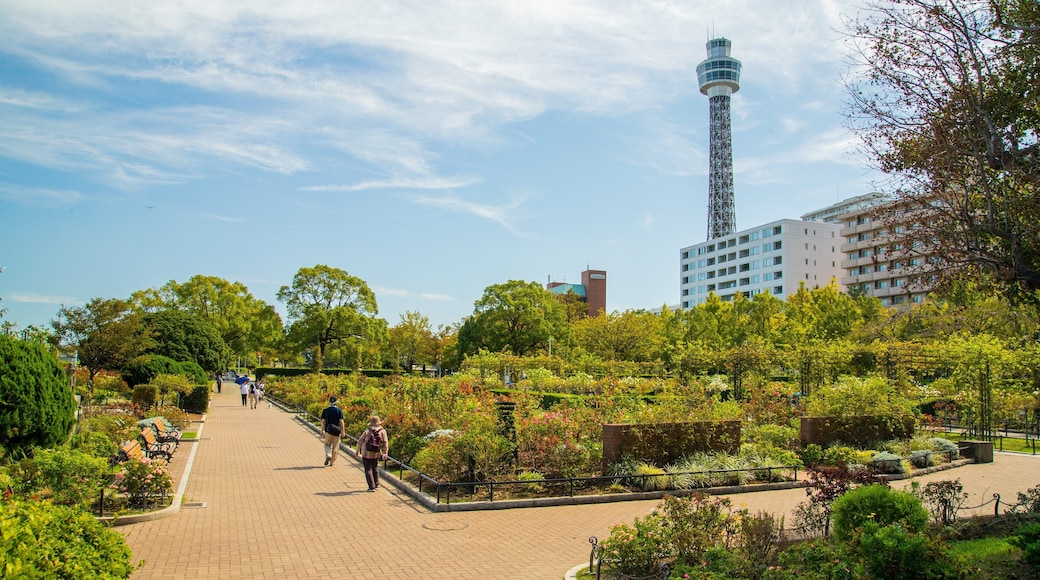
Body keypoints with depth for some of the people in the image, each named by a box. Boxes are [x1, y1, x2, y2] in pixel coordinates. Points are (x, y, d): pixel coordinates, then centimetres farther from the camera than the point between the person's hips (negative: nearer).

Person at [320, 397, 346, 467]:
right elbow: (341, 422, -7)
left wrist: (322, 430, 11)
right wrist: (342, 431, -1)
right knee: (335, 447, 8)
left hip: (328, 430, 1)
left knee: (327, 444, 16)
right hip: (337, 431, -1)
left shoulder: (325, 410, 0)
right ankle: (332, 462, 12)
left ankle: (328, 455, -11)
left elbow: (323, 421, 1)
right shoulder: (339, 411, -5)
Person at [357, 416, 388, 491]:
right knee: (375, 468, 22)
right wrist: (385, 453, -2)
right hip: (376, 454, 2)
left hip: (366, 453, -2)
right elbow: (385, 443, -8)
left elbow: (360, 441, -1)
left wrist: (358, 450, 11)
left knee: (368, 470, 5)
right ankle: (376, 485, 23)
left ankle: (372, 487, 2)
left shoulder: (368, 431, -6)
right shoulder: (382, 431, -4)